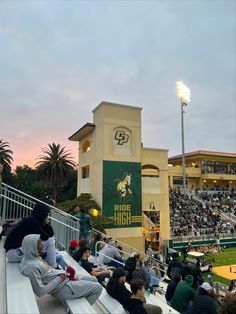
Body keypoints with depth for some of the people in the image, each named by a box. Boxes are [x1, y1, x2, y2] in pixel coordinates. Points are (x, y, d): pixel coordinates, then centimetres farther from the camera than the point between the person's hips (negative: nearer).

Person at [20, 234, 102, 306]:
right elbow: (40, 292, -28)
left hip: (64, 277, 9)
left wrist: (63, 272, -1)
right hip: (62, 288, -9)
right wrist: (59, 279, -20)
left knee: (93, 279, 19)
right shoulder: (32, 266, -28)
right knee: (98, 287, -3)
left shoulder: (35, 256, 1)